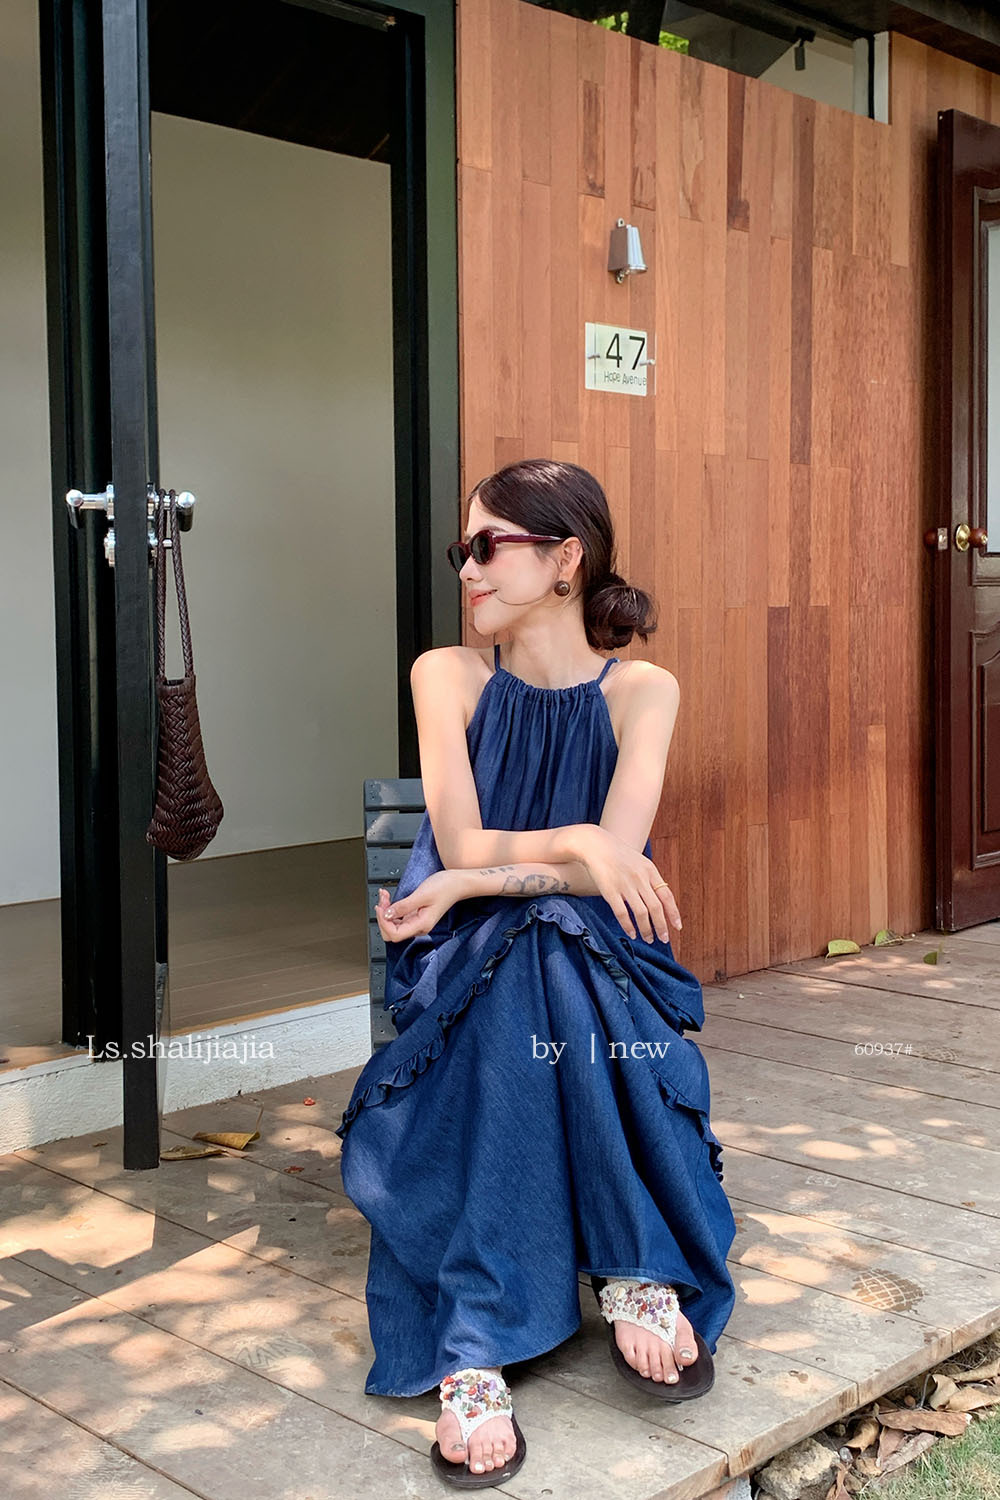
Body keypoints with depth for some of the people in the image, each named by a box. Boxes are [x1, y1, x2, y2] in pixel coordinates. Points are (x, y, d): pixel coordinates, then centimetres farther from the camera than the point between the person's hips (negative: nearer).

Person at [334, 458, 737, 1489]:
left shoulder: (641, 691, 2)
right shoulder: (448, 675, 4)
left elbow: (617, 862, -11)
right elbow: (462, 846, -7)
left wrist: (478, 880, -16)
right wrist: (568, 846, -22)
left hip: (600, 960, 0)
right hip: (469, 970, 0)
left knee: (551, 947, -35)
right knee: (520, 950, -34)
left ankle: (635, 1273, -24)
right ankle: (476, 1350, -34)